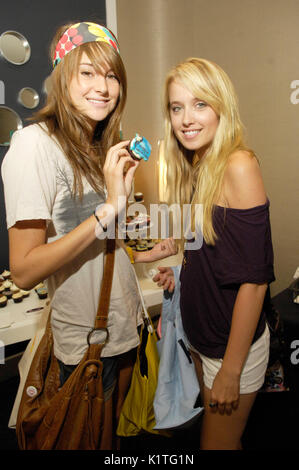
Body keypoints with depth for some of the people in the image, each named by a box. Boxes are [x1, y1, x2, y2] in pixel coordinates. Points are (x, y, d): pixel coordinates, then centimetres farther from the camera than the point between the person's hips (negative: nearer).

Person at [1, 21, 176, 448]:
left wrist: (143, 255, 3)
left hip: (126, 321, 7)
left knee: (121, 424, 28)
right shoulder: (34, 144, -20)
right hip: (86, 337, -7)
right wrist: (109, 209, -30)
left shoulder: (98, 146, 7)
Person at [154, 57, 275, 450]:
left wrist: (231, 370, -18)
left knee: (218, 443, 16)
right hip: (200, 334, 7)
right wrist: (179, 268, -2)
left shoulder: (238, 165, -22)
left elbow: (254, 278, -23)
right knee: (227, 436, 28)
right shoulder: (193, 168, 2)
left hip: (234, 341, -7)